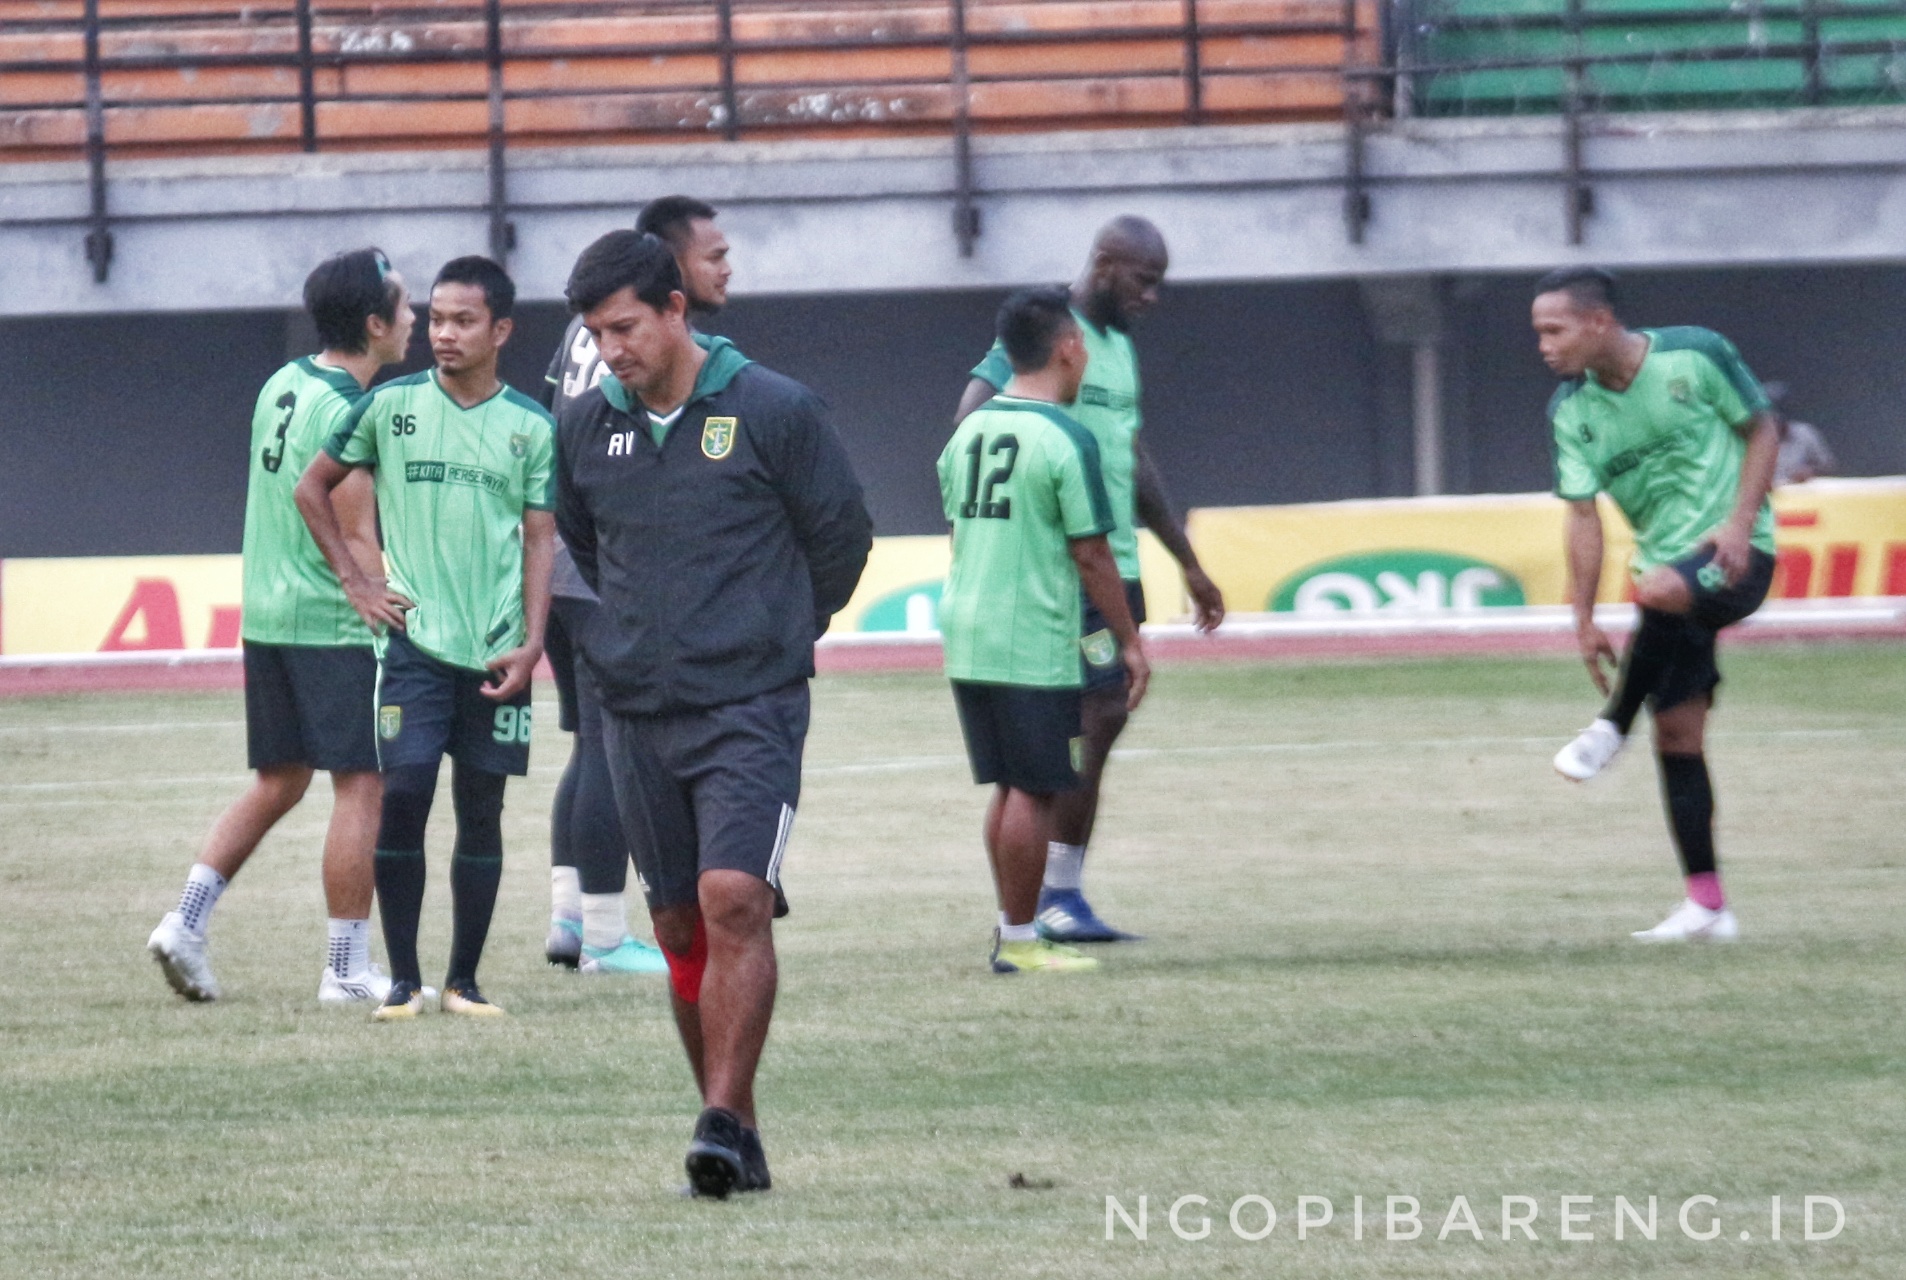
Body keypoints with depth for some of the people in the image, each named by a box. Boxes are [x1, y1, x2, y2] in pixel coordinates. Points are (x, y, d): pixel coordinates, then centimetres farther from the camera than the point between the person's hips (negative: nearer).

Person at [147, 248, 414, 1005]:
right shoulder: (346, 413, -16)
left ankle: (186, 921, 6)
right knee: (362, 785, -2)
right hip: (333, 624, -9)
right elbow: (356, 540, -18)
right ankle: (347, 970, 0)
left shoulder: (282, 386, 10)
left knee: (277, 783, 16)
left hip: (265, 620, 9)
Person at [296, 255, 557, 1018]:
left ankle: (463, 980, 13)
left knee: (481, 811, 4)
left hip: (497, 652, 1)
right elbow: (313, 488, 12)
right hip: (414, 640, -1)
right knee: (403, 796, -11)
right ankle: (403, 978, -2)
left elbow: (539, 540, 5)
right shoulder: (392, 406, 2)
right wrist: (354, 582, 4)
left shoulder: (530, 428, 4)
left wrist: (531, 643, -5)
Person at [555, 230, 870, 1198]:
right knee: (681, 926, 6)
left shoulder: (775, 412, -5)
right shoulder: (584, 428, 7)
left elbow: (842, 536, 5)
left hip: (749, 709, -5)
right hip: (634, 716, 5)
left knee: (734, 901, -19)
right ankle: (735, 1142, 13)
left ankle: (725, 1121, -21)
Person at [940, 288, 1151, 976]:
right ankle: (1020, 940, 1)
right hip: (1036, 647, -7)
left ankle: (1011, 926, 19)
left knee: (1009, 785, 15)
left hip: (966, 637, 7)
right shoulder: (1065, 441, -13)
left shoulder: (967, 432, 10)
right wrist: (1129, 641, -4)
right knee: (1035, 791, -1)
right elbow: (1091, 557, -12)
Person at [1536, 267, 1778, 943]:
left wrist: (1740, 523, -14)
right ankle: (1706, 906, 5)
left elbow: (1762, 430, -1)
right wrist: (1584, 622, -6)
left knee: (1659, 590, -38)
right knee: (1676, 735, 1)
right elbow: (1583, 516, 1)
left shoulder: (1697, 355, -11)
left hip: (1735, 556, -5)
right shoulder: (1572, 411, 0)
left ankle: (1609, 731, -18)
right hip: (1667, 565, 5)